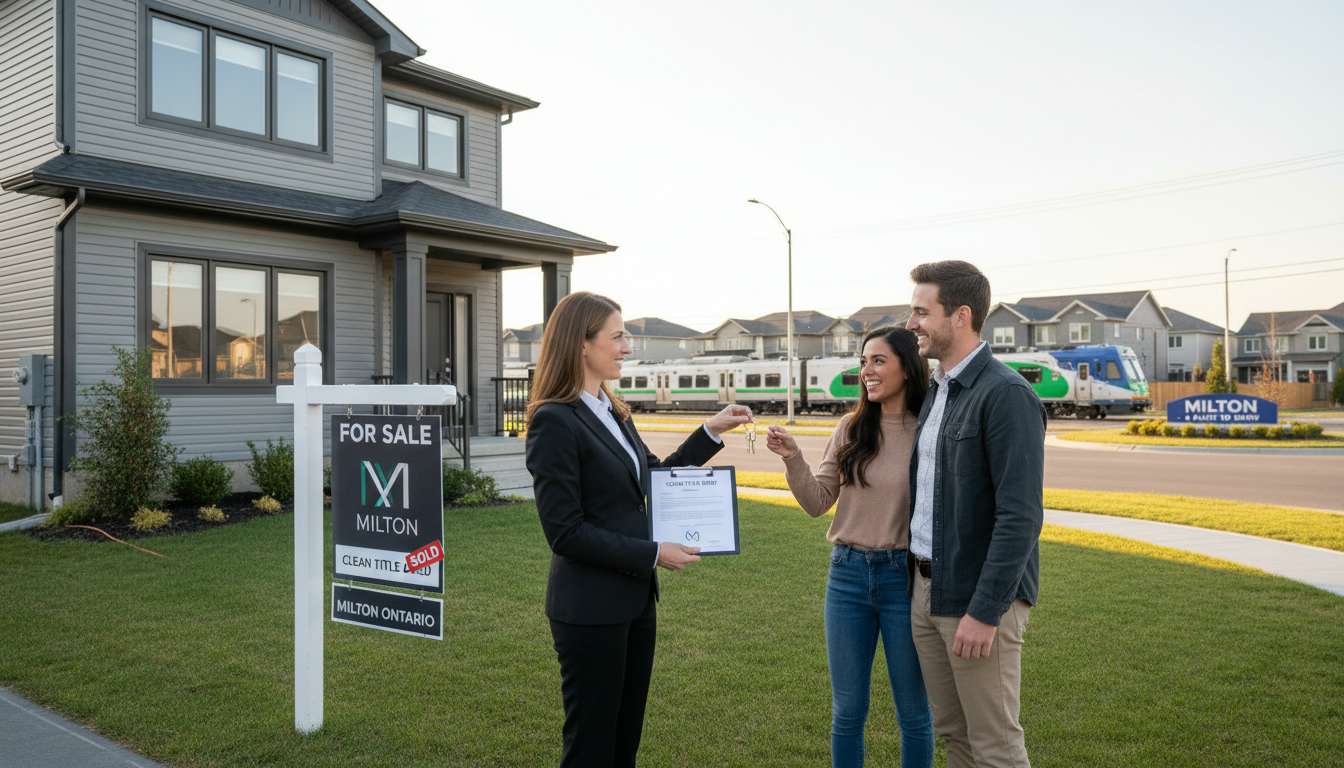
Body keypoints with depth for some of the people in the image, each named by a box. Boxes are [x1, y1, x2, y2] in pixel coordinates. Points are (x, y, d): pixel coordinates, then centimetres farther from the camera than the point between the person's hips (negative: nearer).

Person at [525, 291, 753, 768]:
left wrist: (711, 433, 9)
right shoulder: (555, 422, -17)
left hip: (635, 599, 8)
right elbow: (565, 532, -20)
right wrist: (653, 554, -17)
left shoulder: (613, 412, 9)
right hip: (590, 610, -8)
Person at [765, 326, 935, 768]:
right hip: (848, 574, 3)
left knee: (913, 711, 13)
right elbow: (817, 503, 4)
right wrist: (793, 458, -10)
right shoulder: (851, 428, 2)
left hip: (905, 577, -3)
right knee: (847, 709, 14)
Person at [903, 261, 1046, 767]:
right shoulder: (934, 391, 13)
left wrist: (985, 612, -22)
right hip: (925, 590, 8)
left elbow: (1021, 516, -21)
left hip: (980, 597, -8)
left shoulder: (1008, 395, -16)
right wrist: (919, 584, 15)